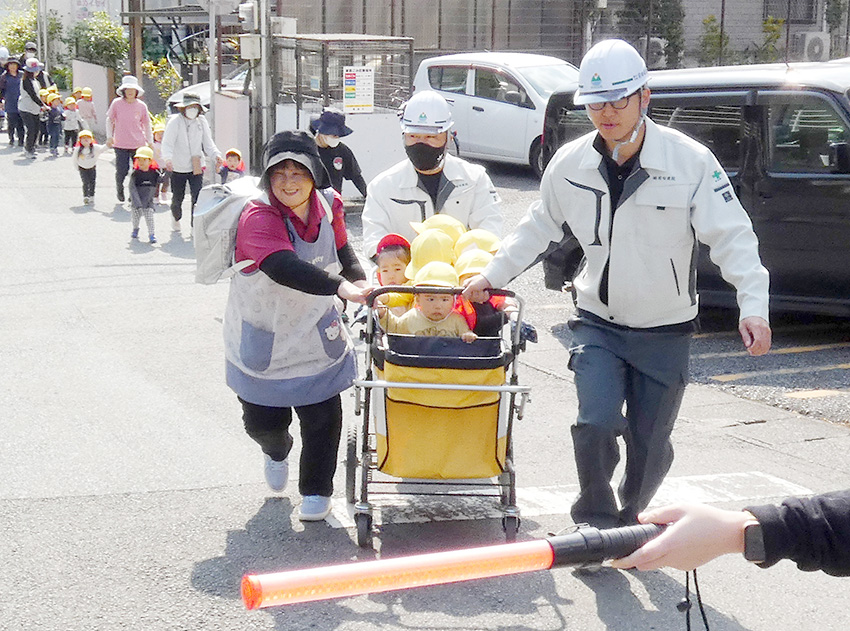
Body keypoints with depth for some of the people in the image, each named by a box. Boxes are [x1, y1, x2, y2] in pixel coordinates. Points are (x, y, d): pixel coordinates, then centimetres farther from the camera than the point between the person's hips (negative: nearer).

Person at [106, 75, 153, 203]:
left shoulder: (141, 106, 1)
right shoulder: (116, 103, -1)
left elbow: (147, 124, 12)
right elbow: (109, 120, 11)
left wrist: (150, 141, 11)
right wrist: (109, 136, 3)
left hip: (138, 144, 1)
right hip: (120, 144, -1)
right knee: (121, 171, -1)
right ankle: (119, 189, 30)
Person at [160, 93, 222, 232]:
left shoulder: (201, 122, 2)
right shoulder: (175, 121, -11)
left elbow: (208, 143, 2)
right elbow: (167, 143, -19)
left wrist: (216, 155, -18)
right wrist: (168, 159, -38)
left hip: (196, 167, 2)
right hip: (178, 168, -2)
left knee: (198, 196, -10)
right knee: (177, 198, 10)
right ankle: (176, 218, 41)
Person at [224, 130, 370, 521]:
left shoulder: (328, 208, -7)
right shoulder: (258, 218, -27)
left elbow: (341, 250, 15)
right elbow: (283, 267, -45)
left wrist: (359, 280, -4)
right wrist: (340, 287, -58)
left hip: (316, 338, 3)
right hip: (262, 339, -3)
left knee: (323, 417, 3)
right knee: (263, 423, 10)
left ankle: (316, 492, 27)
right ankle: (276, 452, 48)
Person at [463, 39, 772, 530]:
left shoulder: (690, 160, -15)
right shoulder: (570, 164, -4)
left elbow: (733, 236, -14)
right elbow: (540, 228, 13)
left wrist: (753, 306, -26)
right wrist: (492, 275, 17)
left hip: (665, 330, -1)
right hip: (599, 324, 1)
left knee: (649, 445, 7)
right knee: (596, 424, -17)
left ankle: (631, 525, 35)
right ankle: (597, 522, 8)